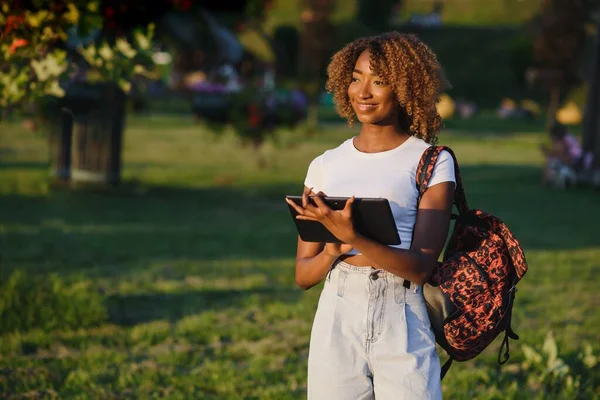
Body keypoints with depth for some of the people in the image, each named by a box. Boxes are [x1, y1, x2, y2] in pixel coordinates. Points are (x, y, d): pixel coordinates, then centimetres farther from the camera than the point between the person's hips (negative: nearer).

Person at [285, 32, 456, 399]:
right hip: (336, 327, 3)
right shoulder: (325, 166, 10)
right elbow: (303, 274, 10)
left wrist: (352, 238, -23)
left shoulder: (432, 162, 0)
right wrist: (332, 251, -11)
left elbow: (421, 267, -10)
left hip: (403, 332, -3)